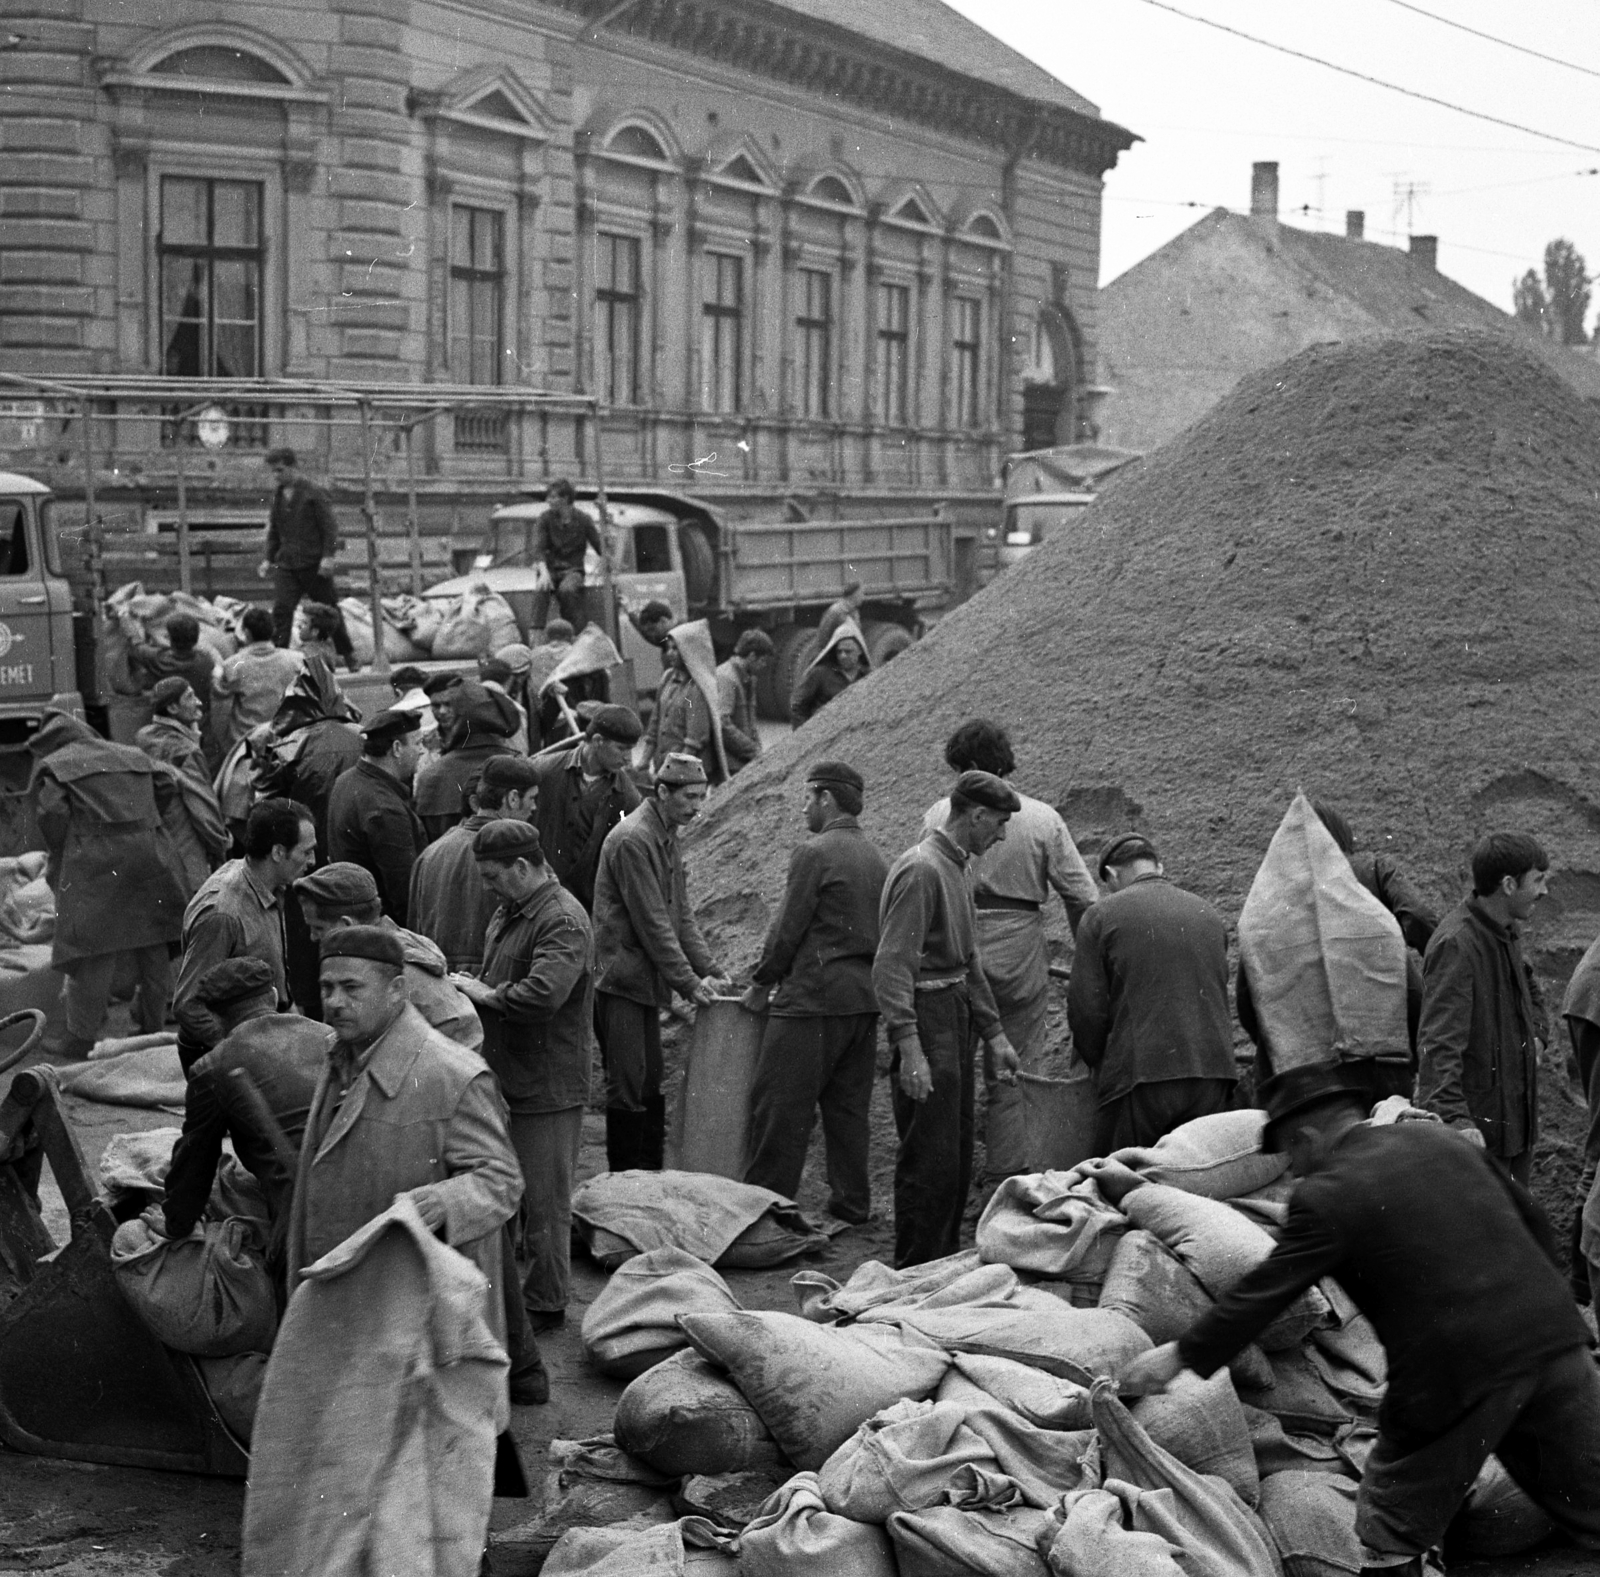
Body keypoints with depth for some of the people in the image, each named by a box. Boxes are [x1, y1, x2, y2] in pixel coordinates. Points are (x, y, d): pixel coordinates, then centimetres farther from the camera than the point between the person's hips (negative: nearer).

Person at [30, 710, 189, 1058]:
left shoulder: (52, 766, 6)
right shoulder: (133, 756, 22)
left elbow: (52, 812, -9)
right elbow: (166, 786, 14)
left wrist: (57, 860, 3)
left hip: (95, 861, -5)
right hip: (149, 852, 5)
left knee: (93, 950, -2)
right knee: (150, 944, 14)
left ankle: (81, 1036, 2)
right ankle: (153, 1024, 24)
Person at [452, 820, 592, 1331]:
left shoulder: (563, 921, -20)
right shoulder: (510, 911, 12)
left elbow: (541, 996, -33)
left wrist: (484, 994, -18)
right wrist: (470, 984, 6)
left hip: (546, 1088, -9)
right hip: (506, 1078, 9)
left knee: (544, 1201, 3)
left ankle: (544, 1303, 16)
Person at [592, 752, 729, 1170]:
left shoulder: (668, 838, 13)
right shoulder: (633, 840, -17)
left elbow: (681, 914, 15)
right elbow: (651, 923, -19)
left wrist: (708, 970, 6)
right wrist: (687, 983, -16)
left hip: (646, 981, 10)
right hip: (620, 978, -10)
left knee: (650, 1085, 13)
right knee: (627, 1088, -5)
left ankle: (651, 1178, 21)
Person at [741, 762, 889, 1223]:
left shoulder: (814, 853, -11)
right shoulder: (877, 858, 13)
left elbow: (788, 928, -11)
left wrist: (762, 983, 2)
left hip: (814, 997, -8)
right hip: (865, 998, 8)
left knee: (780, 1106, -1)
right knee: (848, 1107, 14)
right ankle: (852, 1202, 18)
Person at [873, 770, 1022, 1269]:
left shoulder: (955, 868, 16)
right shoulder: (921, 870, -16)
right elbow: (892, 966, -22)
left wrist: (994, 1034, 20)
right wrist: (910, 1047, -28)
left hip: (955, 1022, 10)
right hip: (926, 1022, -10)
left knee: (958, 1157, 14)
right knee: (930, 1161, -6)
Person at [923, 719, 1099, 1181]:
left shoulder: (941, 814, -4)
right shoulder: (1043, 819, -1)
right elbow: (1082, 896, -1)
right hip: (1020, 955, 0)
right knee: (1017, 1069, 10)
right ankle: (1007, 1168, 12)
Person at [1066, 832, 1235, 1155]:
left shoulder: (1101, 916, 0)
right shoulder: (1209, 915, 15)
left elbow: (1086, 1010, -2)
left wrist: (1097, 1062, 14)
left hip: (1141, 1079, -4)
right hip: (1213, 1076, 4)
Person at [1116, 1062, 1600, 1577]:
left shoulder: (1326, 1197, -6)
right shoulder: (1437, 1139, 11)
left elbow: (1261, 1295, -2)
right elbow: (1532, 1221, 17)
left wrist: (1181, 1356, 8)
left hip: (1455, 1373, -6)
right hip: (1552, 1336, 6)